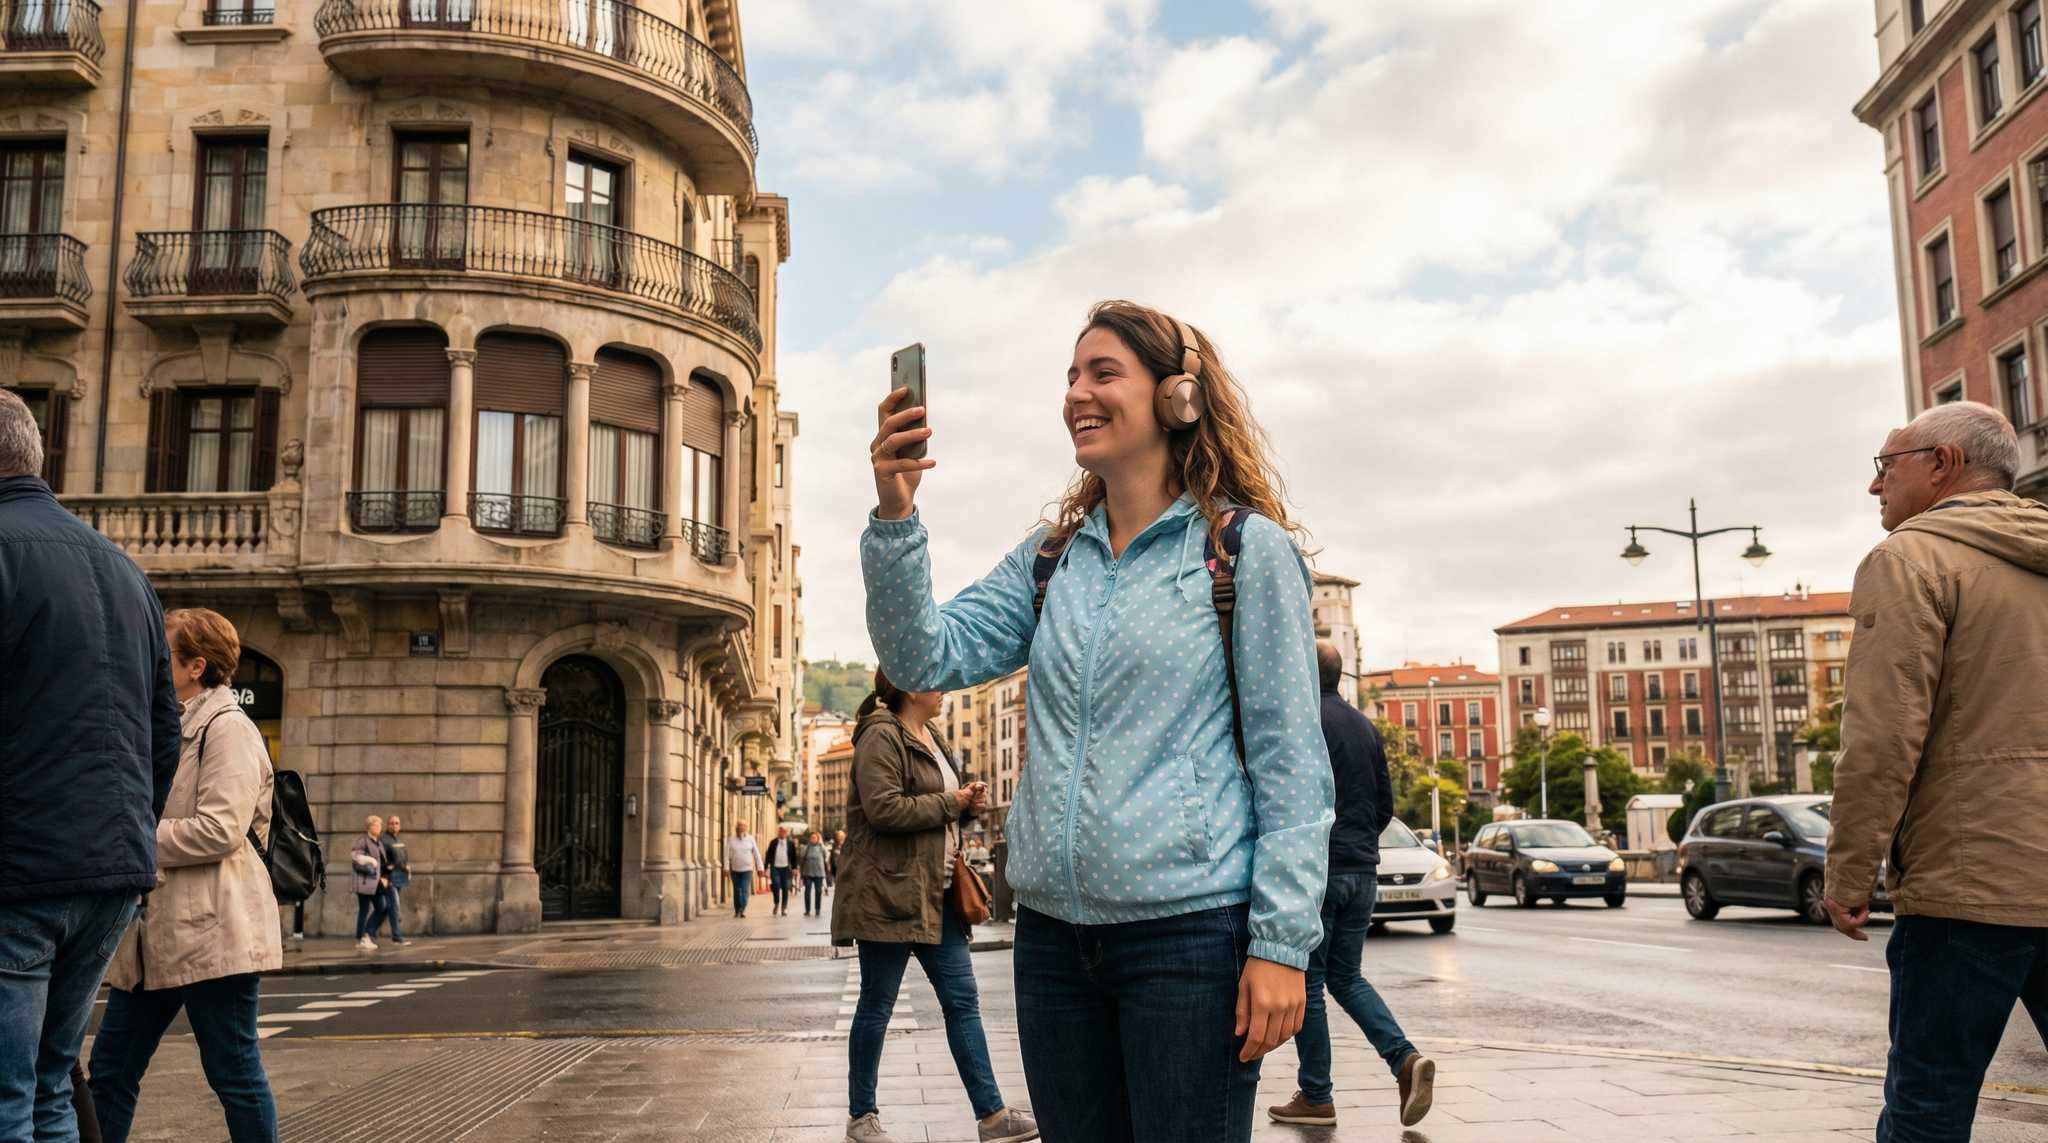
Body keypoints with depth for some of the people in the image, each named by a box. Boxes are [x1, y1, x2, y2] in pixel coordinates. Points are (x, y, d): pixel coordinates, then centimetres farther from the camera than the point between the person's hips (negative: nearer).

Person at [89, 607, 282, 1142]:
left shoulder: (228, 728, -9)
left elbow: (218, 831, -19)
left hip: (210, 932, -9)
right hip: (154, 932, 9)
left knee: (234, 1073, -1)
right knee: (109, 1071, 11)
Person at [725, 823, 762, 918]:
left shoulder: (750, 839, 0)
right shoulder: (730, 840, -1)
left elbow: (756, 854, 2)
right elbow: (727, 855, -5)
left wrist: (760, 868, 0)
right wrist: (726, 868, -14)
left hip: (747, 869, -1)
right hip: (735, 869, 1)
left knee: (745, 890, -13)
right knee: (737, 891, 8)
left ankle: (742, 910, -17)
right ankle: (737, 911, 19)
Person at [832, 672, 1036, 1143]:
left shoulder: (929, 737, 17)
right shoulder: (880, 736, -12)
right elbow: (883, 808, -24)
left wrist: (966, 802, 6)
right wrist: (949, 803, -14)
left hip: (935, 893, 9)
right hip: (889, 893, -9)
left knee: (962, 1000, 6)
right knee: (877, 1006, 3)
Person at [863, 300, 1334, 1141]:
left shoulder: (1245, 549, -4)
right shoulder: (1047, 560, 12)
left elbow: (1292, 763, -7)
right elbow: (926, 659, 2)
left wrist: (1281, 942, -13)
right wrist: (895, 515, -11)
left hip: (1190, 928, -5)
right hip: (1054, 931, 6)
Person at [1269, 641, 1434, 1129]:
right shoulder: (1366, 726, 12)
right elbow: (1385, 805, 16)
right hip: (1363, 870, 7)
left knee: (1308, 984, 2)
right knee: (1346, 977, 16)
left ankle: (1315, 1098, 8)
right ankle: (1406, 1058, -2)